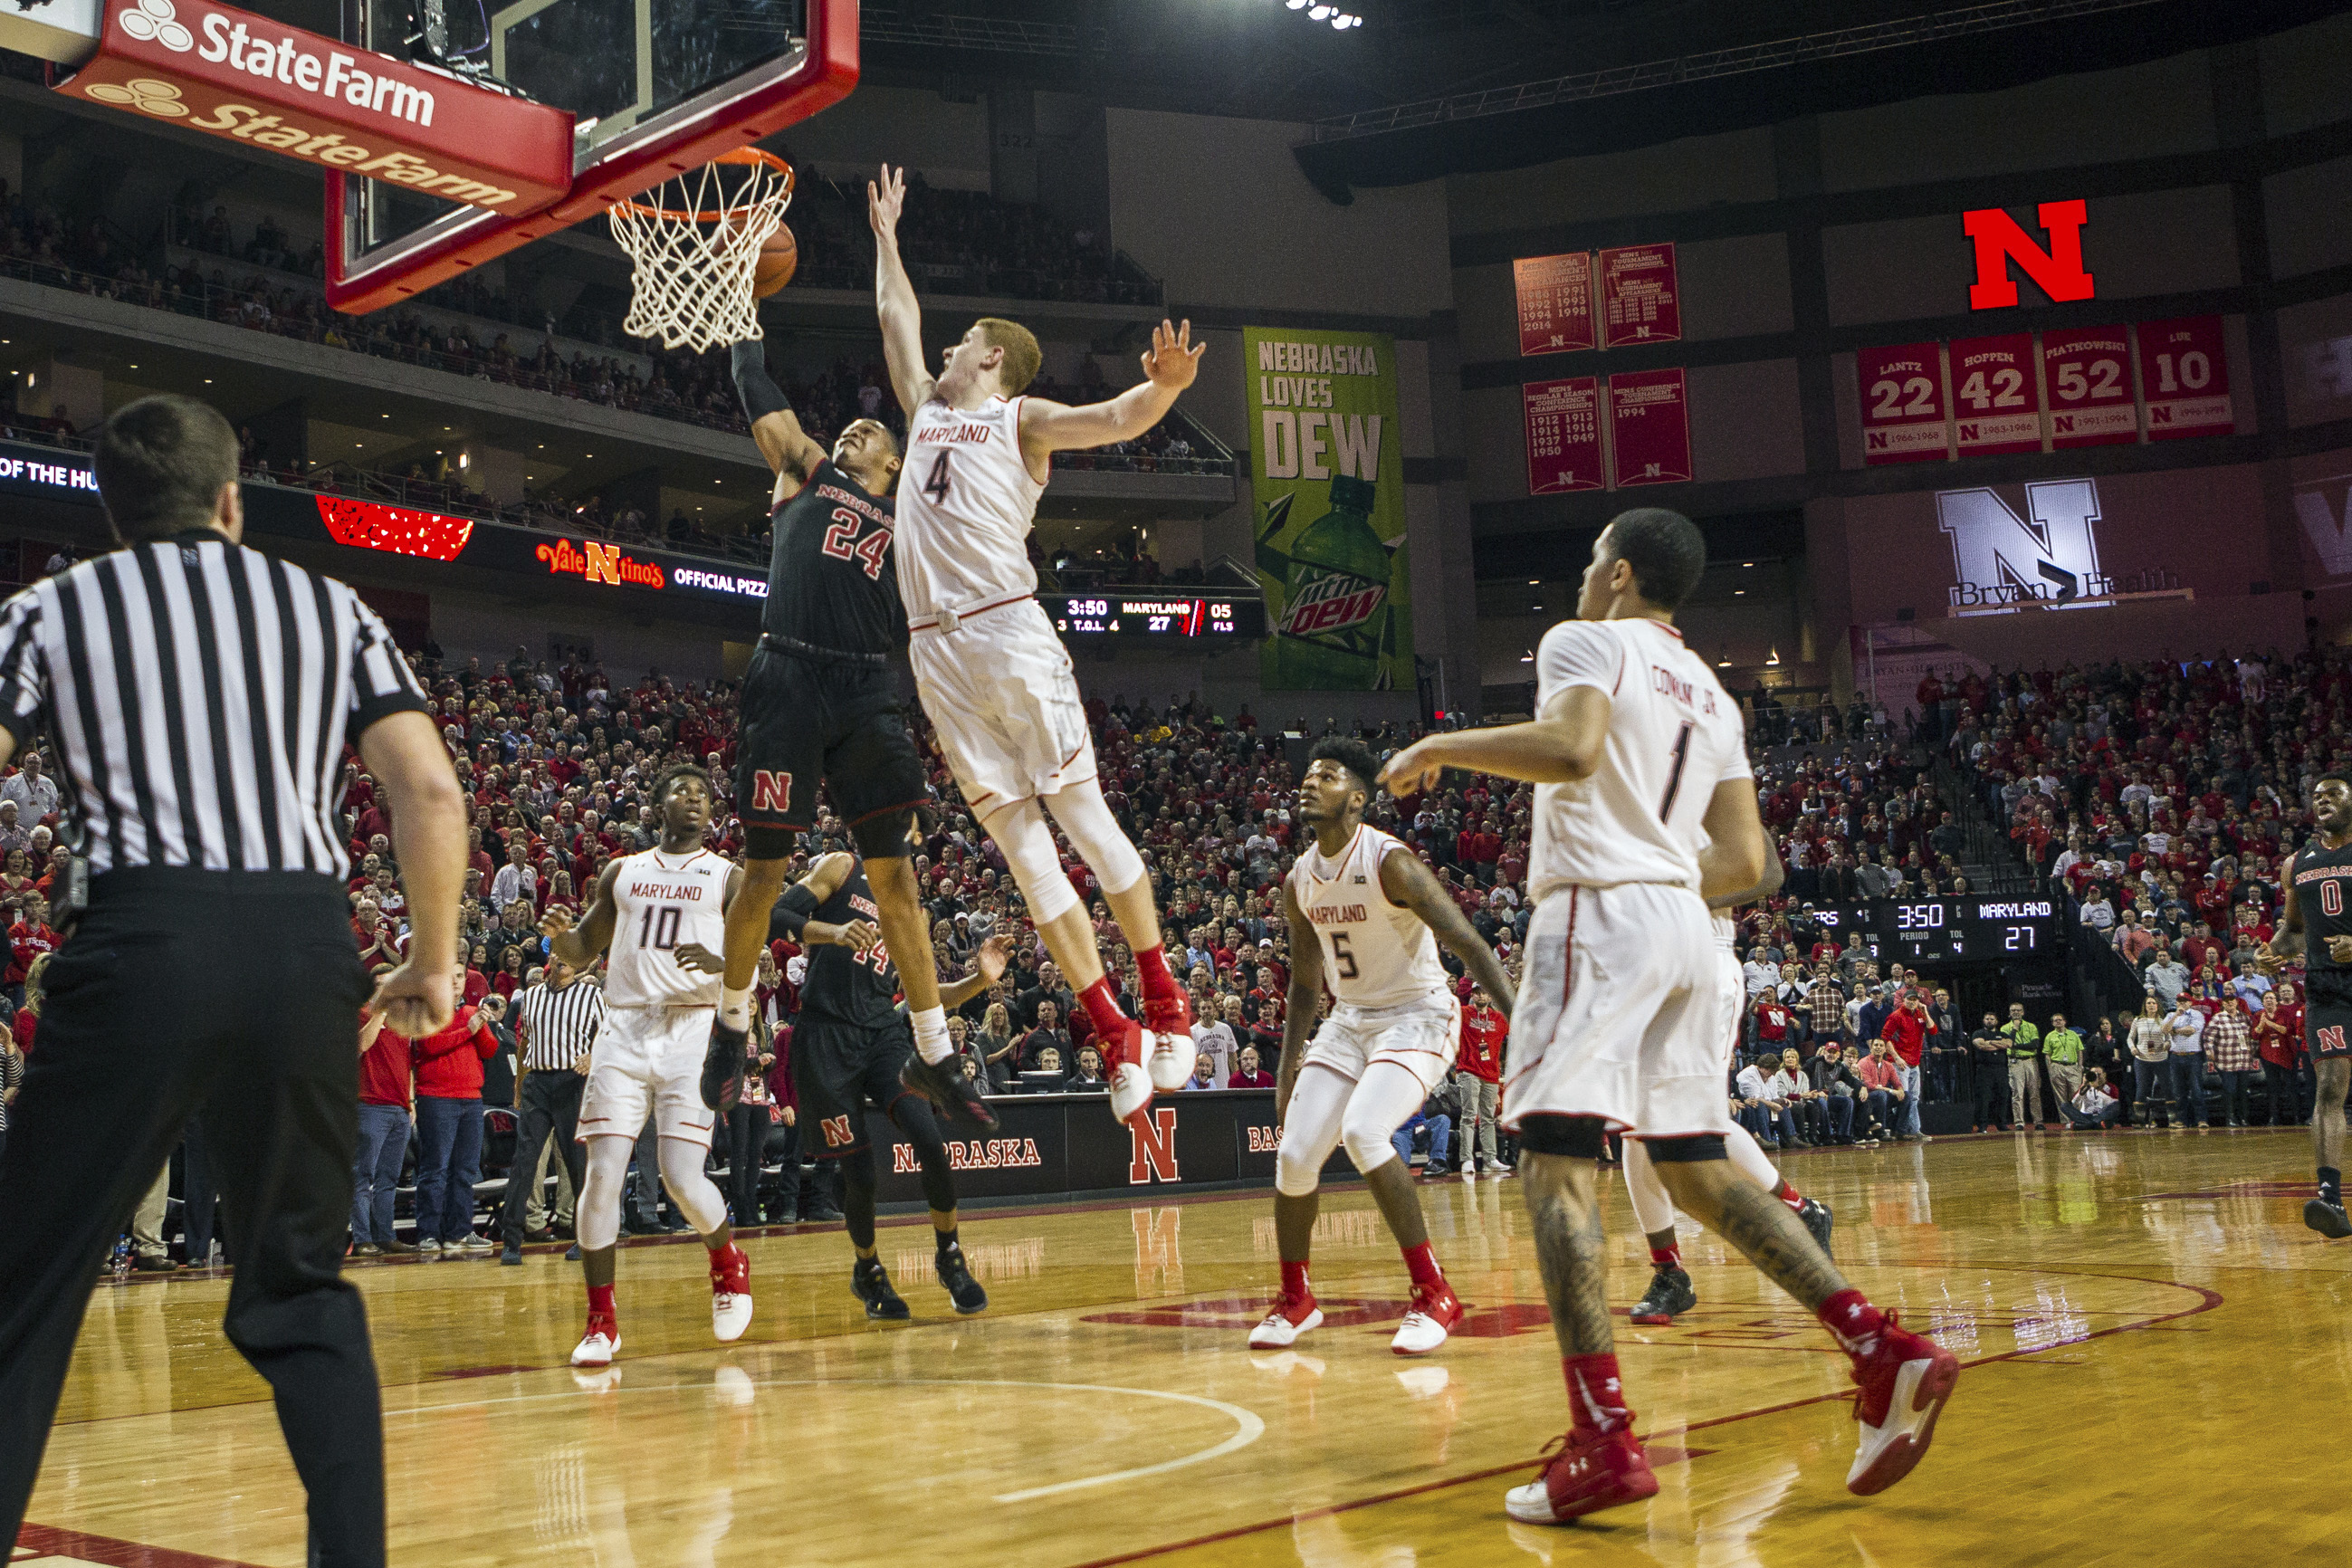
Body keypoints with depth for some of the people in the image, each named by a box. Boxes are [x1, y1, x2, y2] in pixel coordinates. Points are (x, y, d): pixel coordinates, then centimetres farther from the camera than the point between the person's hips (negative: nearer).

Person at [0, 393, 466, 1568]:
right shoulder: (330, 607, 18)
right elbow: (431, 791, 7)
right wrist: (434, 965, 16)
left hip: (144, 940, -2)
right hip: (306, 946, 2)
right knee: (303, 1293, 16)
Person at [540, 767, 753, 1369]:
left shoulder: (729, 878, 9)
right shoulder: (622, 872, 17)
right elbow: (583, 952, 20)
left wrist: (718, 960, -22)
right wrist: (560, 936, -3)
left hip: (693, 1030, -2)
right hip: (623, 1030, 2)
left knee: (682, 1177, -12)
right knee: (602, 1174, -9)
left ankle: (729, 1262, 19)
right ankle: (601, 1320, 3)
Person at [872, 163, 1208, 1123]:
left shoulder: (1022, 418, 8)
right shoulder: (927, 410, 25)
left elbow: (1116, 420, -8)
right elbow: (896, 316, 39)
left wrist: (1164, 388, -28)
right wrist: (885, 233, 46)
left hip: (1010, 631, -5)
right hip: (937, 653, 5)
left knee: (1080, 814, -6)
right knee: (1020, 844, -1)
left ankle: (1166, 1006, 3)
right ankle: (1115, 1036, 0)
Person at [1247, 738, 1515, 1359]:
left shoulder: (1390, 863, -20)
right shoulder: (1298, 884, 3)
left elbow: (1470, 946, -21)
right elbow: (1305, 982, 16)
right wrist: (1288, 1069, 14)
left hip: (1418, 1016, -7)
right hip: (1349, 1020, 7)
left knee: (1362, 1131, -29)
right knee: (1294, 1154, -2)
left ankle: (1435, 1295, -17)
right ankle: (1295, 1300, 22)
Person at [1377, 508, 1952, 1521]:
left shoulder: (1586, 640, 1)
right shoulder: (1710, 695, 24)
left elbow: (1568, 749, -21)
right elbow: (1745, 861, 18)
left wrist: (1443, 745, -8)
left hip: (1599, 912, -8)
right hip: (1685, 917, 8)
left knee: (1556, 1161, -11)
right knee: (1697, 1172, 14)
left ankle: (1603, 1441, -21)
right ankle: (1886, 1354, 6)